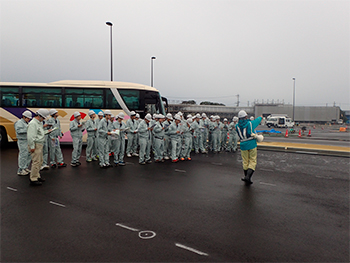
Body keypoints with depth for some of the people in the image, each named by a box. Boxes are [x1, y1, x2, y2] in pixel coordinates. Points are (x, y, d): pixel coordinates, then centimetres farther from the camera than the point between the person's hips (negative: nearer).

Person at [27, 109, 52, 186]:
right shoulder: (33, 123, -17)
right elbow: (30, 136, -21)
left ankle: (37, 176, 28)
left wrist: (47, 131, 11)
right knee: (36, 162, -8)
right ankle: (33, 179, -1)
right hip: (36, 145, -10)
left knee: (40, 161, 16)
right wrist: (32, 147, -21)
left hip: (40, 145, 10)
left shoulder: (39, 122, 15)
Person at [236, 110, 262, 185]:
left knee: (245, 162, 11)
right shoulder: (250, 123, -3)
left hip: (243, 146, 3)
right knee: (252, 161, 3)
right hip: (252, 145, -3)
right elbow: (257, 120, 17)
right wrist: (260, 117, 40)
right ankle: (248, 176, -14)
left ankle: (247, 180, 19)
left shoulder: (237, 126, 2)